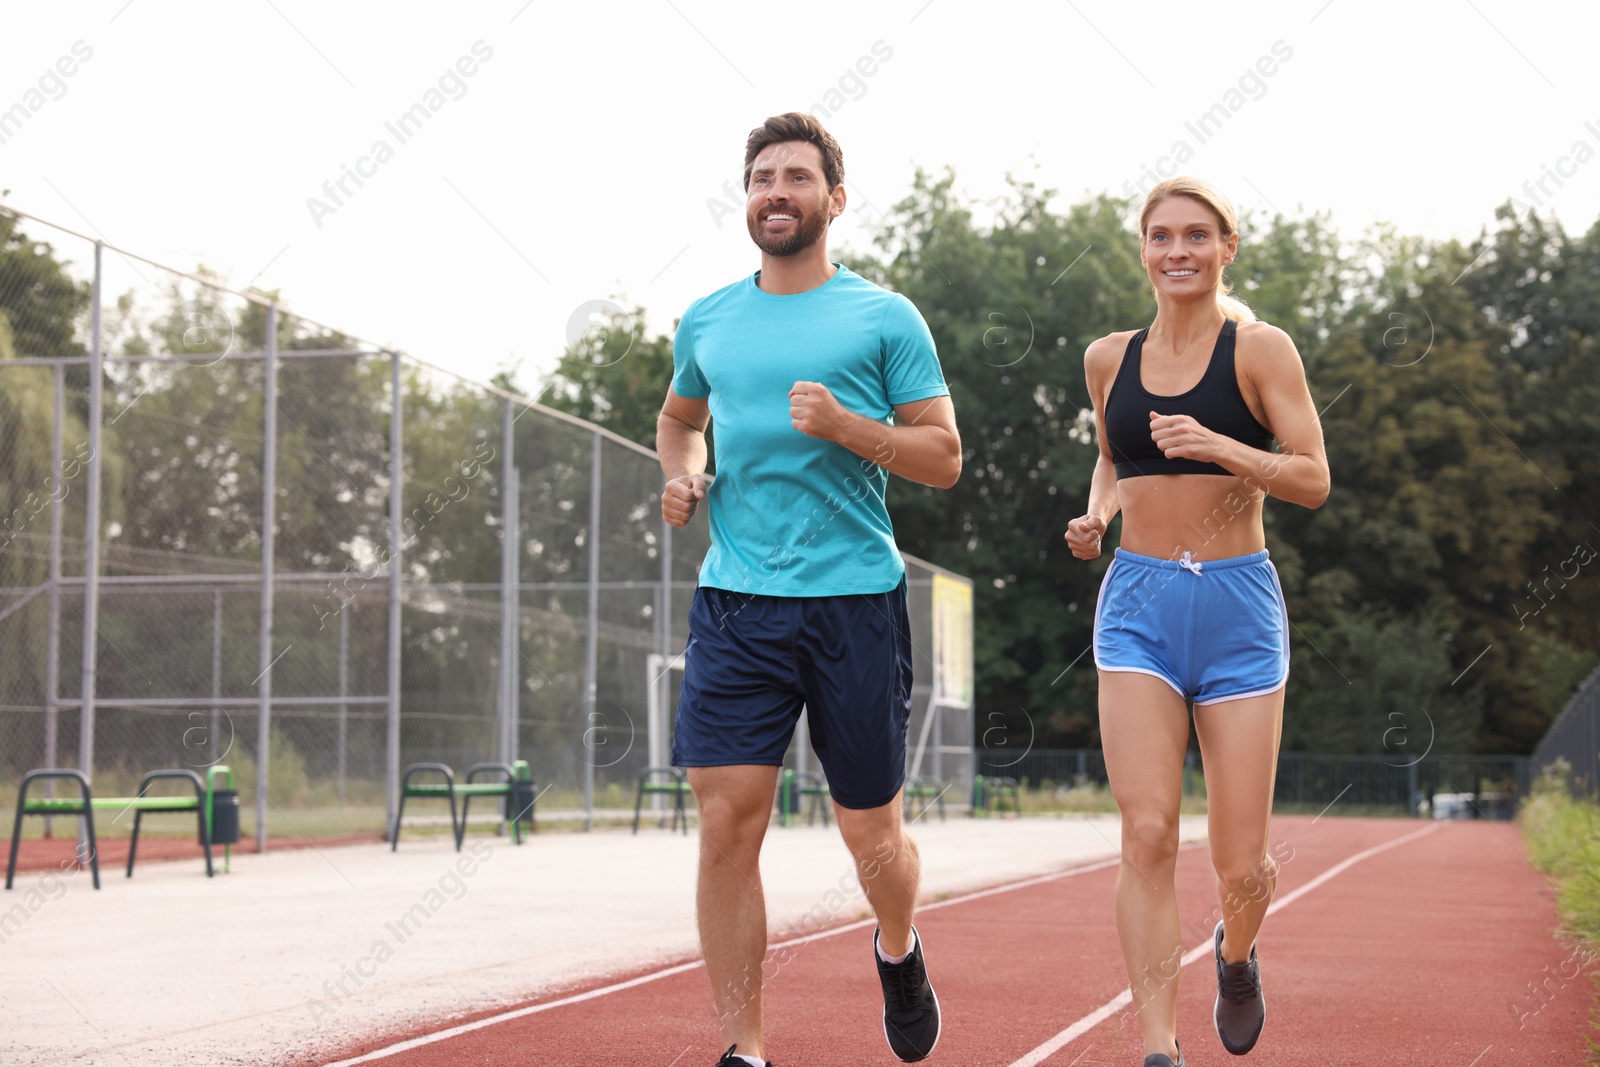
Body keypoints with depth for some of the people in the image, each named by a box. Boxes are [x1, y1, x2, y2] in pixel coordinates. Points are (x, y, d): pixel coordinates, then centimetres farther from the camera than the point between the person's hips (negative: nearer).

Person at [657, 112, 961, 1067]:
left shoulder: (885, 318, 2)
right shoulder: (707, 322, 12)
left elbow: (945, 457, 0)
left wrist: (844, 426, -15)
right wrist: (682, 474, 10)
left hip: (855, 601, -2)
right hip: (735, 602, 2)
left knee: (870, 833, 6)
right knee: (728, 823, -8)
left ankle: (899, 952, 40)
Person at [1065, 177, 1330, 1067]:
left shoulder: (1260, 349, -2)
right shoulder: (1110, 359, 10)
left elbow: (1313, 480, -8)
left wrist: (1218, 447, -22)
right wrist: (1096, 517, 6)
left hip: (1237, 605, -2)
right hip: (1137, 603, 2)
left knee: (1241, 866, 1)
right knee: (1148, 835, -14)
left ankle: (1236, 954, 36)